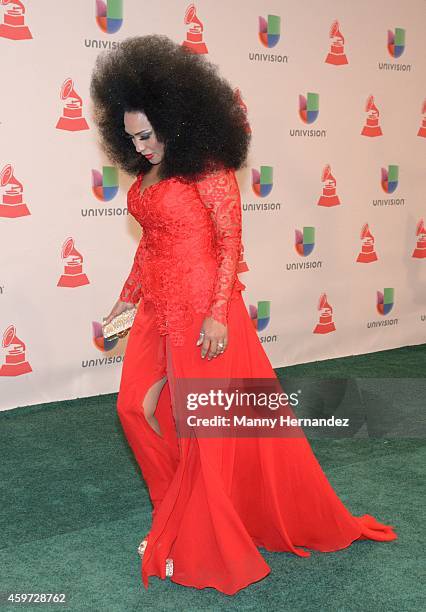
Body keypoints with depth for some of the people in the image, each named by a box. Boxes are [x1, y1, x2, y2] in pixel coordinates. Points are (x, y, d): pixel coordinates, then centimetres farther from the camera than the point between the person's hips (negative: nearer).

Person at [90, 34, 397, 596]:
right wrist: (128, 296, 19)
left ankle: (200, 546, 21)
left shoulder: (208, 170, -14)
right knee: (138, 406, 11)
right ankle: (183, 517, 31)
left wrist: (217, 315, -21)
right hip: (158, 310, 8)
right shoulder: (147, 172, 8)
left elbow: (231, 243, -15)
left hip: (202, 310, -8)